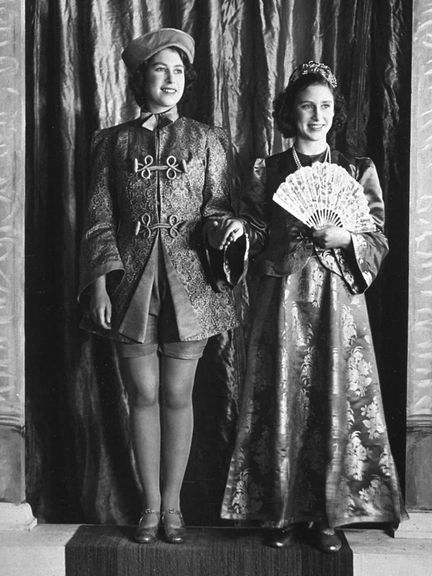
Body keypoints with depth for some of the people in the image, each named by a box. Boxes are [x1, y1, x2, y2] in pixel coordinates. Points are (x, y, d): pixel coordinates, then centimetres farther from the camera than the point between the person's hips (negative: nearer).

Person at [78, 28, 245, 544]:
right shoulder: (113, 141, 8)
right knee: (144, 395, 5)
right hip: (131, 279, 1)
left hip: (188, 279, 0)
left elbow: (216, 206, 7)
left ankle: (172, 505, 19)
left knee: (178, 396, 4)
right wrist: (99, 284, -3)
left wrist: (228, 224, -18)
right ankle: (151, 505, 19)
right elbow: (99, 218, 5)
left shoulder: (206, 139, 7)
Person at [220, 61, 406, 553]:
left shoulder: (358, 171, 9)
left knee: (336, 401, -1)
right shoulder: (267, 171, 9)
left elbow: (378, 241, 7)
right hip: (283, 298, 0)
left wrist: (345, 238, -12)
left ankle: (328, 515, 12)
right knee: (282, 401, 0)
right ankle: (282, 512, 13)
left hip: (338, 298, 0)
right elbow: (253, 237, 8)